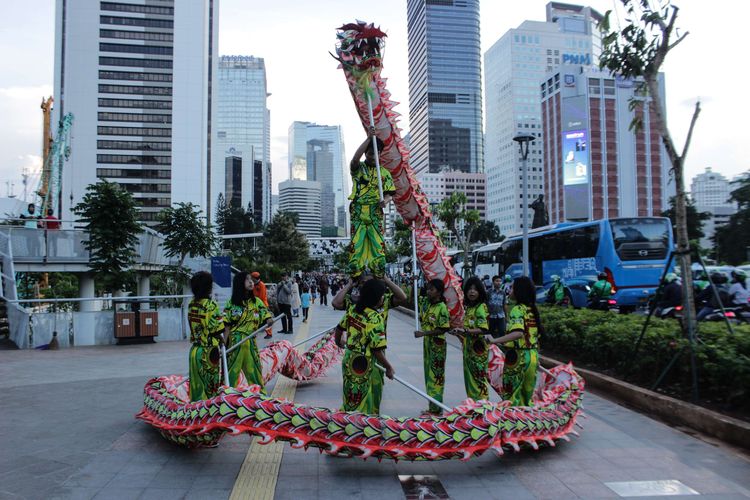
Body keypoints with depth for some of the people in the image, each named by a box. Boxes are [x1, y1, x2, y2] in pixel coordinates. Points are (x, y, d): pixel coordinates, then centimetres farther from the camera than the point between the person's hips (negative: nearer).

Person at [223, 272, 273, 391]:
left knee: (255, 370, 9)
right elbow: (227, 327, -4)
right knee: (232, 370, 4)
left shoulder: (256, 302, 5)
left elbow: (266, 317, 1)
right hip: (235, 342, -2)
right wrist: (224, 344, -10)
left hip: (251, 342, 3)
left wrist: (269, 321, -21)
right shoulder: (231, 303, -3)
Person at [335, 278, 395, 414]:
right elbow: (377, 350, -24)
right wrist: (389, 367, -11)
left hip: (349, 361, 7)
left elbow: (339, 328, 15)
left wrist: (339, 342, 35)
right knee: (363, 404, 9)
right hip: (365, 366, -7)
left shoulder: (352, 310, 0)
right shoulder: (375, 318, -23)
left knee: (351, 400, 23)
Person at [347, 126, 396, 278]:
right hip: (358, 212, -2)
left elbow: (389, 193, 9)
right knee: (356, 243, -4)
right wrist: (369, 138, -19)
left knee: (378, 244, -2)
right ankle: (354, 274, 2)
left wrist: (385, 201, -15)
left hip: (376, 213, 2)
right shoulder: (358, 168, 7)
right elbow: (355, 157, -16)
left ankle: (379, 274, 5)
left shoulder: (384, 173, 13)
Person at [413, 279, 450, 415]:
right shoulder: (425, 301, 2)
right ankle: (432, 406, 25)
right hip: (426, 342, 8)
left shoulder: (442, 308, -18)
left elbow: (443, 329, -19)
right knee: (428, 374, 14)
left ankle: (435, 409, 6)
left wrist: (423, 333, -22)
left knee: (436, 375, -1)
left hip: (437, 345, -8)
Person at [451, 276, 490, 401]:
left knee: (479, 377, -5)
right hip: (468, 347, 8)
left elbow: (483, 329, -21)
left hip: (478, 348, -8)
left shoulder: (481, 307, -12)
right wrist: (459, 331, 9)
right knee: (469, 376, 13)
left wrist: (465, 331, -30)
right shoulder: (468, 307, 13)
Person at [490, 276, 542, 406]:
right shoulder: (533, 309, 10)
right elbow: (536, 335, 16)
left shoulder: (518, 309, -15)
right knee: (527, 392, 17)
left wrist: (495, 341, -34)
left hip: (519, 356, -8)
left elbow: (518, 333, -31)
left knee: (511, 393, 3)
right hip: (533, 356, 8)